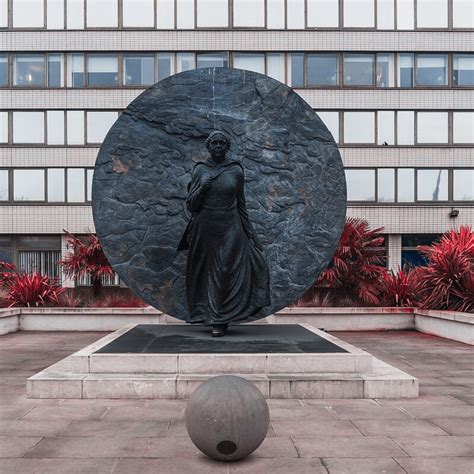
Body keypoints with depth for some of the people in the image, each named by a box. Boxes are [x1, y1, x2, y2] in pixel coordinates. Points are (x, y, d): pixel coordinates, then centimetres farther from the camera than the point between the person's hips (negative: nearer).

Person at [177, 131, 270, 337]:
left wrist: (249, 232, 7)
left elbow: (241, 204, 9)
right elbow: (190, 204, 3)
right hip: (205, 229, 1)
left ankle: (219, 320, -2)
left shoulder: (236, 170, 4)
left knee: (227, 272, -7)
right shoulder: (199, 170, 4)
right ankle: (218, 319, 13)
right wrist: (201, 189, -16)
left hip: (230, 229, -1)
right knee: (208, 273, 2)